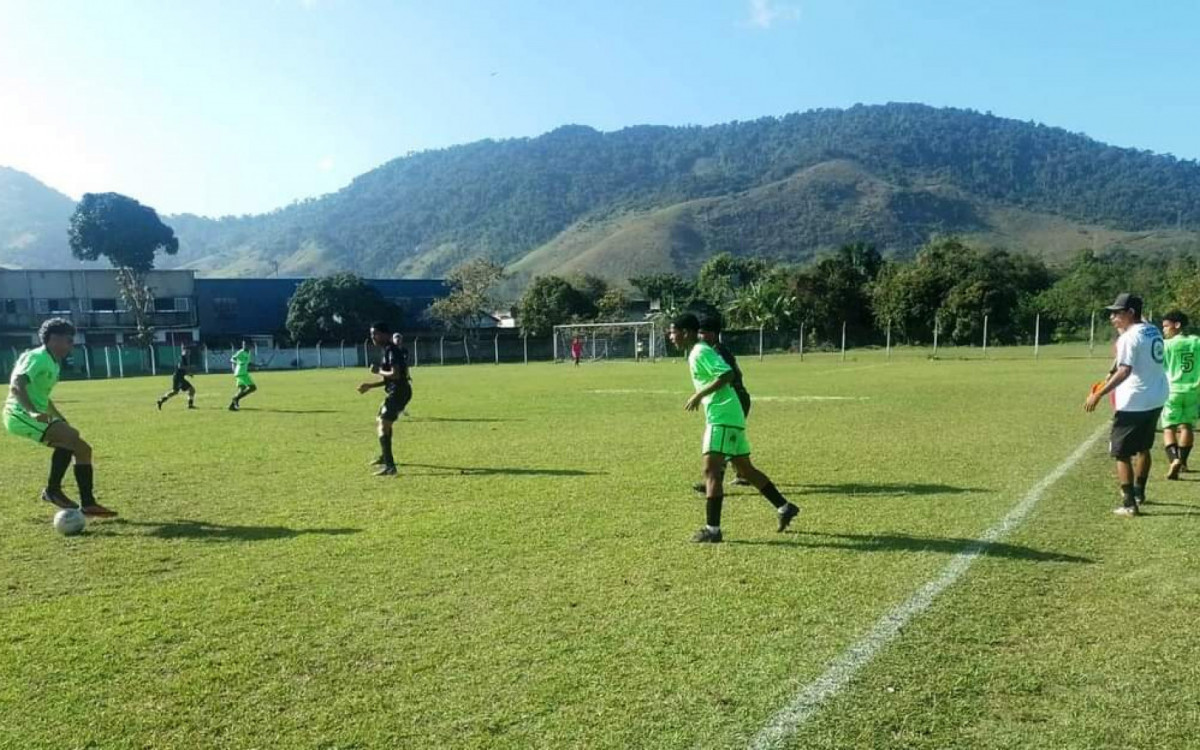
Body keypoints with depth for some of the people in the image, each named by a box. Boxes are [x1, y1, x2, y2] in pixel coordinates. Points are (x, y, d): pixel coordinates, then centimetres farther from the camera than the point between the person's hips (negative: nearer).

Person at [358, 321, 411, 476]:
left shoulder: (392, 351, -16)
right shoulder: (387, 351, 16)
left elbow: (395, 375, -28)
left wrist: (378, 371, -14)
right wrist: (369, 385, 14)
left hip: (398, 393, -11)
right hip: (395, 392, 11)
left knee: (383, 428, -16)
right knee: (381, 422, 28)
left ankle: (389, 467, -20)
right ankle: (384, 457, 48)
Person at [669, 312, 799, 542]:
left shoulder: (700, 352, -13)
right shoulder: (696, 352, 16)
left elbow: (727, 375, -24)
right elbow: (720, 375, 24)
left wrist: (699, 395, -21)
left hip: (722, 418, -10)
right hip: (727, 417, 10)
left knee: (711, 470, -12)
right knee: (745, 468, 16)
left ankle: (712, 529, -13)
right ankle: (784, 507, 24)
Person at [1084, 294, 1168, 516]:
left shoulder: (1130, 337, -17)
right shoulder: (1153, 331, 10)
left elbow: (1124, 371, -26)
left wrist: (1098, 394, -27)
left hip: (1134, 402, -9)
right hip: (1156, 399, 9)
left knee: (1122, 452, -1)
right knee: (1143, 447, 25)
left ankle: (1129, 504, -2)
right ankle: (1139, 492, 40)